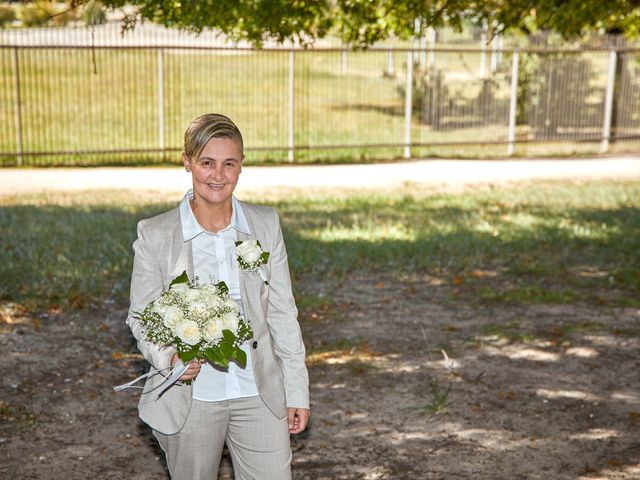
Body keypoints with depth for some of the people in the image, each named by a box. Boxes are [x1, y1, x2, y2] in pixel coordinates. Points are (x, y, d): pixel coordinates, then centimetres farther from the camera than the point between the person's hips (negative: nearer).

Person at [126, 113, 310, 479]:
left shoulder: (266, 224, -1)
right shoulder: (155, 234, -7)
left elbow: (282, 312, 4)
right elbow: (141, 317, -1)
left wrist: (297, 390, 4)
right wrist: (168, 358, -22)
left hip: (258, 395, 1)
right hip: (189, 399, -1)